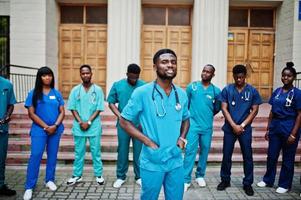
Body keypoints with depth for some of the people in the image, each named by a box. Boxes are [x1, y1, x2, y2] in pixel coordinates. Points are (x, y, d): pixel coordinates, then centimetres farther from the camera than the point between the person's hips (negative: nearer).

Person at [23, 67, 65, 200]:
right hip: (39, 129, -2)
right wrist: (46, 126, -11)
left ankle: (50, 180, 26)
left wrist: (55, 126, -11)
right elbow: (31, 114, -5)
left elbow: (62, 112, 4)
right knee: (35, 156, -5)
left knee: (52, 155, 10)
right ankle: (29, 187, 4)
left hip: (55, 130, 3)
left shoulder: (56, 93, 5)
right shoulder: (33, 93, -1)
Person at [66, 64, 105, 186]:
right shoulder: (75, 90, 2)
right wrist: (80, 122, -10)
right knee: (78, 152, 12)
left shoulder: (98, 90, -3)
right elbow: (73, 108, 2)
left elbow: (99, 109, -5)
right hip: (79, 127, 2)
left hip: (94, 127, -1)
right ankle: (77, 175, 24)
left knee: (96, 152, 8)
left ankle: (99, 175, 20)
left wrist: (88, 122, -12)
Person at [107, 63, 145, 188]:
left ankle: (139, 177, 24)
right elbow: (111, 103, 3)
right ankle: (121, 177, 25)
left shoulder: (144, 86, -2)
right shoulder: (117, 85, 0)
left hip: (139, 124, 0)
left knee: (139, 151, 8)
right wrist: (119, 116, -9)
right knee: (122, 150, 10)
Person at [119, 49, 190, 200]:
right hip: (152, 162, -4)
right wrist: (148, 142, -16)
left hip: (176, 161, 4)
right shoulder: (142, 92, -13)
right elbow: (124, 122, -8)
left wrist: (182, 138, -1)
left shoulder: (182, 94, 2)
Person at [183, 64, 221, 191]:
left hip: (207, 126, 2)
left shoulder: (216, 91, 1)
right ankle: (186, 180, 2)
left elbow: (217, 108, 14)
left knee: (204, 151, 12)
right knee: (190, 151, -5)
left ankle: (200, 175, 30)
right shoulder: (192, 86, -2)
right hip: (193, 125, -2)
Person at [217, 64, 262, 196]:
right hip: (229, 128, 0)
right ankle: (225, 180, 24)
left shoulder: (252, 91, 0)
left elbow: (254, 110, -1)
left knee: (247, 156, 6)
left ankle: (248, 183, 21)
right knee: (226, 155, 7)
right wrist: (234, 125, -12)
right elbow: (224, 109, -4)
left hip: (245, 129, 0)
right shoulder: (227, 90, -1)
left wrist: (242, 125, -10)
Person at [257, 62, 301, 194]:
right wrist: (268, 129, 9)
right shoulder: (277, 91, 6)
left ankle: (284, 184, 24)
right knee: (271, 156, 13)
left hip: (289, 128, -5)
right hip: (275, 127, 5)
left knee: (287, 159, 9)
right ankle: (268, 180, 29)